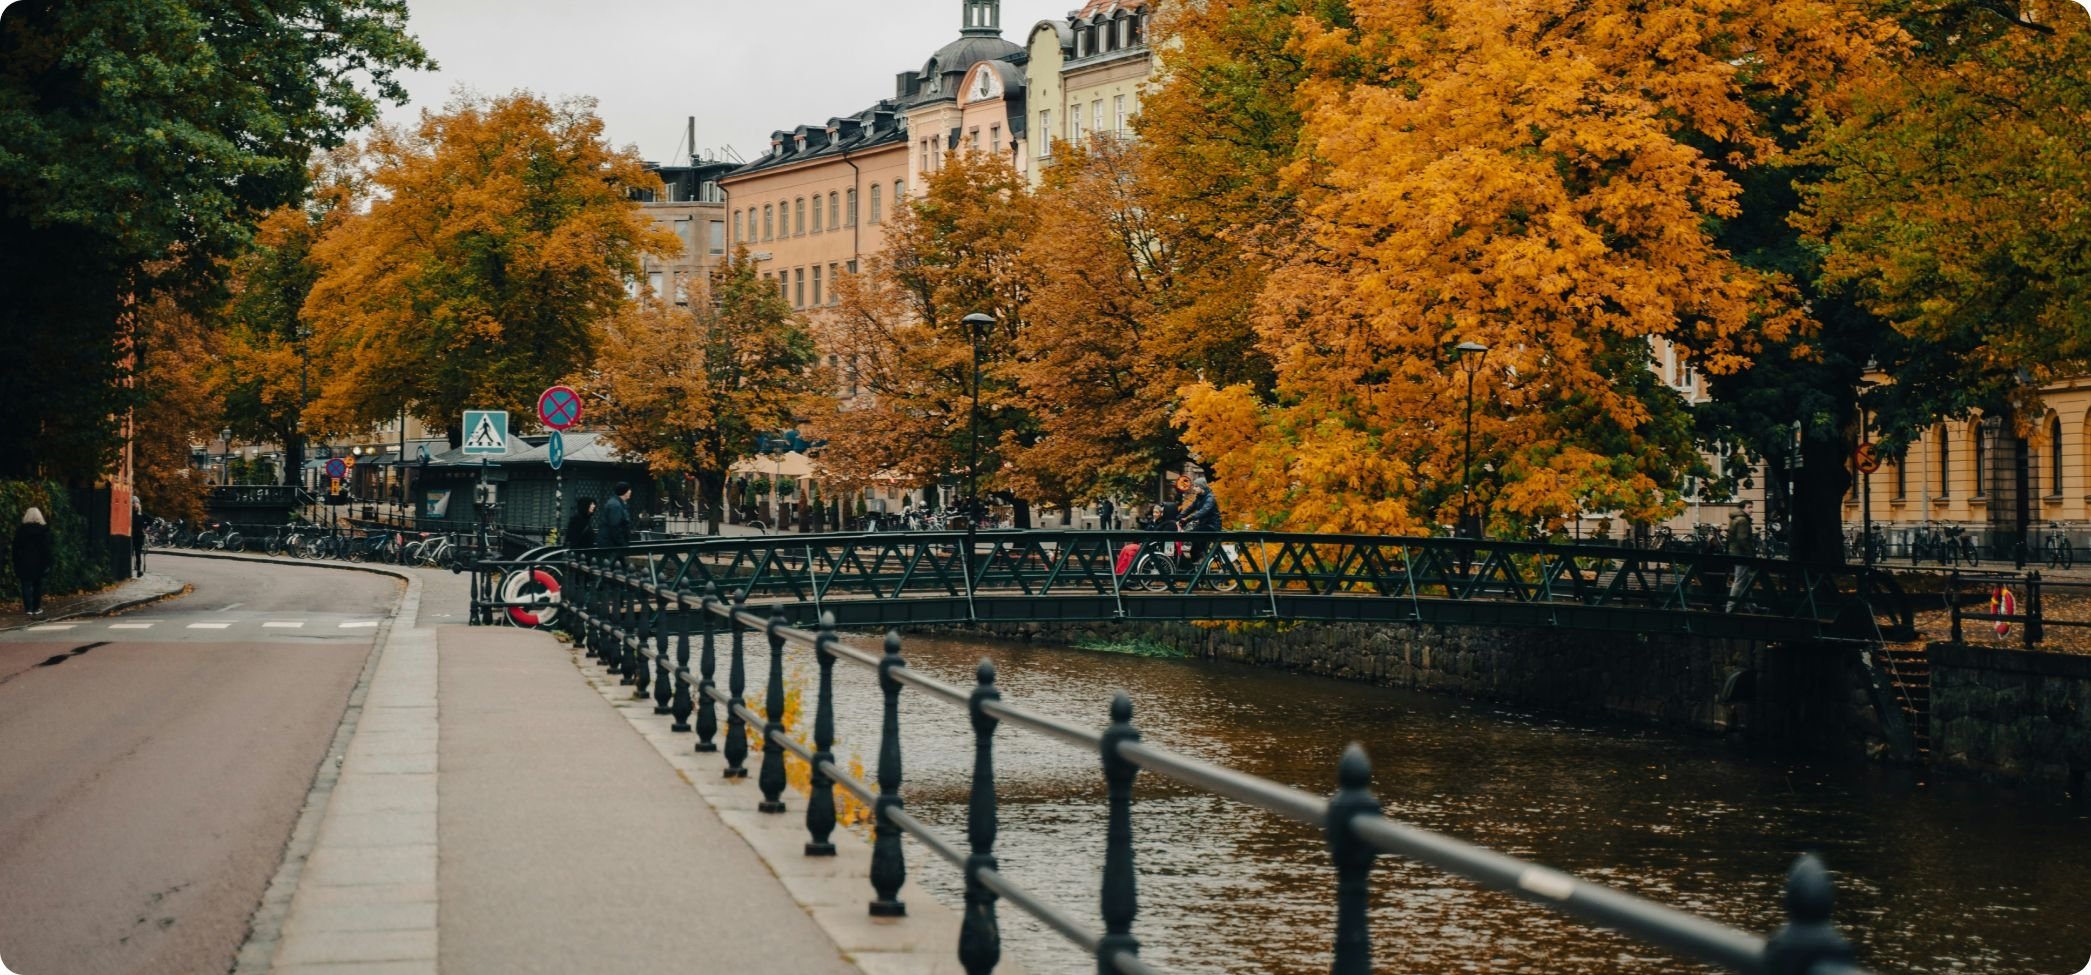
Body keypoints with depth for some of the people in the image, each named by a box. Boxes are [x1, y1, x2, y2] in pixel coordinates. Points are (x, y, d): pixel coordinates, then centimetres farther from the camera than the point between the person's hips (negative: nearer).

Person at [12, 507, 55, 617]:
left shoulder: (20, 531, 0)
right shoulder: (44, 530, -2)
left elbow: (16, 549, 1)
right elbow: (47, 548, -4)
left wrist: (16, 565, 5)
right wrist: (47, 564, -3)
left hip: (24, 563, -1)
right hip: (39, 563, 1)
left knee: (27, 586, 0)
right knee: (38, 585, 11)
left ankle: (28, 608, -8)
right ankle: (36, 608, 12)